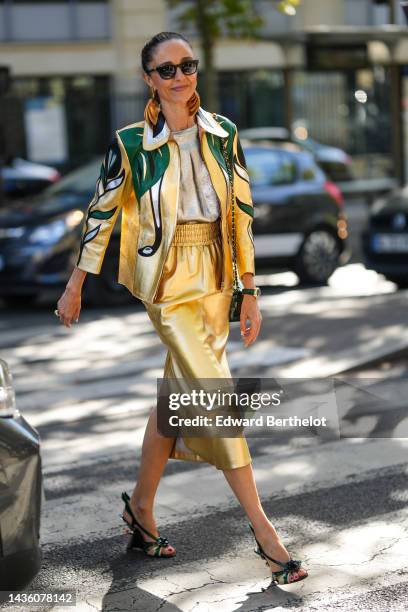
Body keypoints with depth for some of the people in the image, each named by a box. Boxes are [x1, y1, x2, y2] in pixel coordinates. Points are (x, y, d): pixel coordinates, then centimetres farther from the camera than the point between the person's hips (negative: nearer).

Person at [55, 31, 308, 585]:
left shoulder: (224, 134, 4)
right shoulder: (131, 143, -7)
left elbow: (242, 212, 6)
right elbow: (101, 213, 0)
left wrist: (250, 293, 6)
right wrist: (75, 287, 5)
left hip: (215, 281, 5)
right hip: (169, 281, -5)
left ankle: (141, 508, 30)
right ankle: (264, 531, -3)